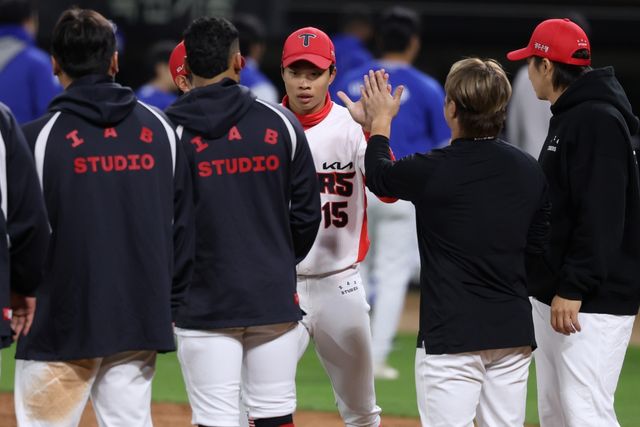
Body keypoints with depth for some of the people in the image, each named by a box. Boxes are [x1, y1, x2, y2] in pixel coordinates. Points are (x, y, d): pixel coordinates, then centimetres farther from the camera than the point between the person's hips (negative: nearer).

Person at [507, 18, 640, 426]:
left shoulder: (598, 121, -15)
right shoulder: (567, 117, 17)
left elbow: (601, 216, -23)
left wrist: (574, 289, -26)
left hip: (592, 301, -11)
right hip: (556, 295, 11)